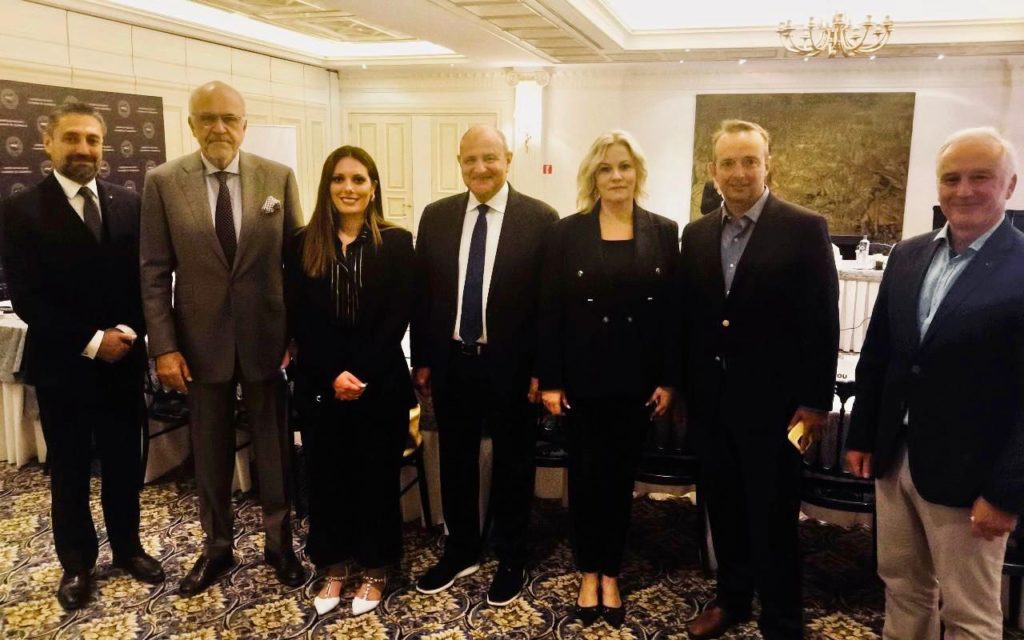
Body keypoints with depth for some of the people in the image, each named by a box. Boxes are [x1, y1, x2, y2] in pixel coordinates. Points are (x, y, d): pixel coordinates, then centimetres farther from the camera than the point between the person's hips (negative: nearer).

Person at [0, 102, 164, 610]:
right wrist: (91, 341, -16)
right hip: (61, 363, -2)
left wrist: (128, 333, -11)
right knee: (69, 471, 11)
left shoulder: (129, 204, 4)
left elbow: (146, 278, 3)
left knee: (124, 462, 14)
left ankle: (127, 548, 32)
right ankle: (77, 563, 28)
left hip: (123, 360, 3)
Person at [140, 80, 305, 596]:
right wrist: (164, 346, -7)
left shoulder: (279, 178, -2)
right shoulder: (163, 182, -2)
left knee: (274, 444, 12)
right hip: (201, 340, 0)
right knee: (210, 450, 14)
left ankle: (279, 542, 30)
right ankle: (217, 546, 33)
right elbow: (155, 272, -2)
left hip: (265, 337, 0)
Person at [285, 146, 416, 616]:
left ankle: (375, 570, 26)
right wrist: (332, 376, -12)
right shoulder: (304, 245, 3)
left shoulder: (396, 242, -2)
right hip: (319, 385, 2)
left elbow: (398, 318, -7)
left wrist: (361, 374, -14)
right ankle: (334, 567, 29)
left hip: (380, 383, -2)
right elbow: (299, 319, -1)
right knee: (326, 476, 11)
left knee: (376, 476, 9)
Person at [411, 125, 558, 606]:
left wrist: (542, 369, -9)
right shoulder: (436, 216, 4)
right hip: (451, 361, 3)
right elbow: (422, 291, 6)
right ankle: (460, 552, 35)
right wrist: (421, 360, 5)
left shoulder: (540, 219, -7)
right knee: (455, 460, 16)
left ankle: (511, 561, 30)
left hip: (511, 365, -3)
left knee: (512, 463, 12)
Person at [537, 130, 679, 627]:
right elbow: (550, 310, -3)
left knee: (620, 476, 11)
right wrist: (549, 380, -6)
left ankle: (611, 575, 27)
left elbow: (672, 310, 2)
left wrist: (668, 379, -2)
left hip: (636, 378, 1)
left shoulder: (663, 232, 1)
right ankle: (589, 574, 27)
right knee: (584, 476, 9)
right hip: (583, 377, 0)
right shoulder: (567, 233, -2)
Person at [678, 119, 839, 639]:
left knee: (773, 518, 6)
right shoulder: (696, 234, 6)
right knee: (723, 508, 17)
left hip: (771, 401, -4)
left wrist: (815, 400, -10)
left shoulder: (805, 229, -7)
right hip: (709, 400, 4)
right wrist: (681, 388, 8)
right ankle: (731, 597, 36)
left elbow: (822, 321, -8)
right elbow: (688, 318, 8)